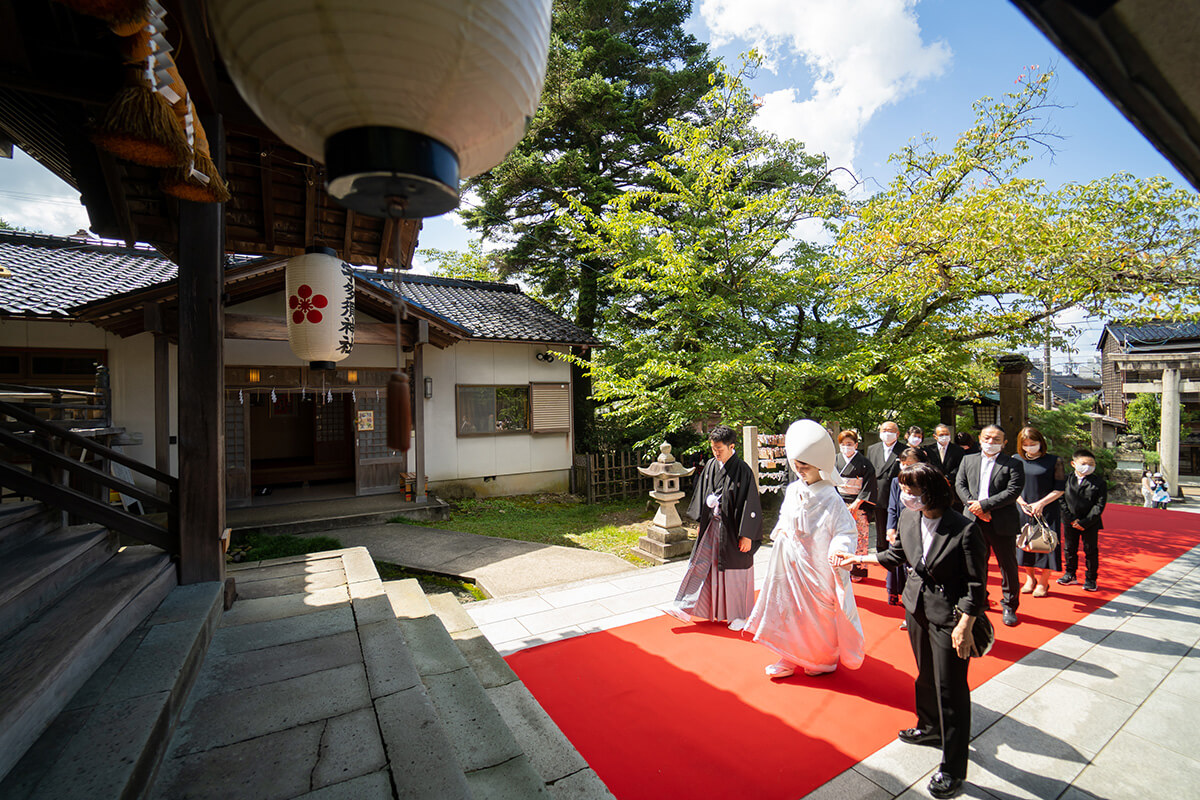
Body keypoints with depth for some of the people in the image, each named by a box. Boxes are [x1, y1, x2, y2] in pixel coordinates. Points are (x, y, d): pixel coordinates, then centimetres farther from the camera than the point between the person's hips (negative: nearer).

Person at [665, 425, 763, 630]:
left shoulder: (742, 470, -16)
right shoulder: (710, 465, 1)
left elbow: (750, 504, -15)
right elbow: (702, 493, 13)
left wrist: (746, 535, -14)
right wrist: (706, 511, 10)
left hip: (733, 529, -5)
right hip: (712, 525, 5)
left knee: (735, 571, 9)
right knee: (700, 564, 7)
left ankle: (739, 615, 29)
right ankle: (686, 607, 16)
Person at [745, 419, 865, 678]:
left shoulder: (830, 499, -16)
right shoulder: (792, 491, 2)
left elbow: (846, 530, -14)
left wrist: (838, 550, -29)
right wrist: (780, 533, 7)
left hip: (817, 567, -5)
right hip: (790, 563, 5)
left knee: (819, 611, 10)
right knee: (789, 606, 12)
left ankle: (825, 659, 34)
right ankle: (792, 657, 29)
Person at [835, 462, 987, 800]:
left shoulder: (965, 530, -23)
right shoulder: (908, 518, -6)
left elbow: (976, 584, -17)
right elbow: (897, 554, 10)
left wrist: (964, 626, -17)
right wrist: (858, 558, 10)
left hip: (950, 616, -6)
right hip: (916, 607, 6)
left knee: (950, 689, 5)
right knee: (925, 673, 24)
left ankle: (952, 769, 22)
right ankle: (931, 727, 48)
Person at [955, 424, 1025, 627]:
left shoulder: (1012, 464, -2)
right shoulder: (968, 460, 9)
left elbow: (1013, 491, -12)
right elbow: (960, 484, 4)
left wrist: (985, 505, -17)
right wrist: (974, 505, -10)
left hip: (1002, 523, -3)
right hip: (974, 520, 3)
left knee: (1008, 565, 7)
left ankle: (1009, 606, 25)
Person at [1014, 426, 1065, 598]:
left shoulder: (1054, 461, -4)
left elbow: (1060, 488, -3)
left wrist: (1041, 503, -13)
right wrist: (1022, 503, -6)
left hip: (1046, 511, -2)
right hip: (1022, 510, 2)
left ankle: (1043, 582, 17)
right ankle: (1030, 578, 25)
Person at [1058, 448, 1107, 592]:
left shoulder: (1099, 482, -6)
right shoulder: (1067, 479, -2)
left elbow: (1099, 505, -9)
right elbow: (1062, 500, -2)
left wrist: (1084, 522, -15)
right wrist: (1071, 519, -10)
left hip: (1090, 524, -2)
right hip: (1070, 522, 2)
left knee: (1091, 551, 6)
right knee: (1069, 549, 13)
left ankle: (1090, 579, 21)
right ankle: (1070, 574, 28)